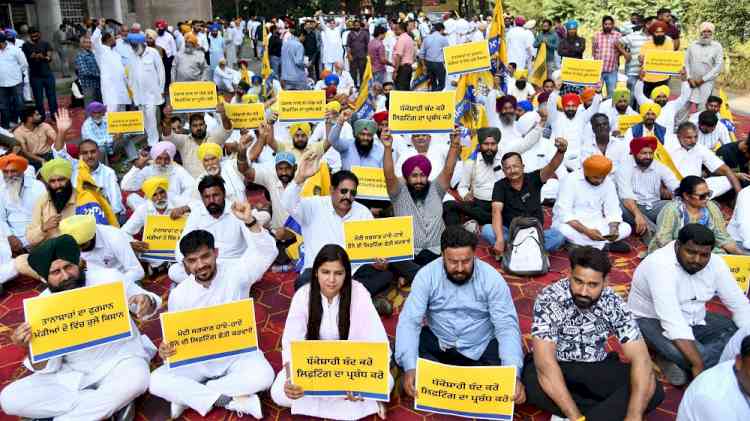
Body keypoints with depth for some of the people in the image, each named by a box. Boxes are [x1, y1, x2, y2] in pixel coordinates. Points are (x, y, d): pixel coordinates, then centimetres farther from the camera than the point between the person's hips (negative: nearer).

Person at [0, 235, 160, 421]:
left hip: (120, 358, -3)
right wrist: (32, 347, -28)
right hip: (74, 372, 3)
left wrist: (147, 301, -27)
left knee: (135, 378, -37)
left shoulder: (109, 278, -12)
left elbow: (148, 308, -2)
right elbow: (48, 367, -6)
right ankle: (113, 403, -18)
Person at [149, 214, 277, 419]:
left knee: (263, 376, -32)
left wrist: (250, 221, -44)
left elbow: (266, 252, -27)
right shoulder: (178, 294, -4)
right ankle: (231, 400, -22)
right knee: (156, 381, -21)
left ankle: (188, 396, -17)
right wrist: (165, 349, -20)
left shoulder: (235, 273, -12)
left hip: (238, 354, -2)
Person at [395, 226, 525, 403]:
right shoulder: (427, 275, -13)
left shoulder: (492, 278, -14)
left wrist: (514, 374, -35)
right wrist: (410, 367, -35)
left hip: (479, 349, 0)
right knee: (404, 353, -27)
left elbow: (507, 326, -19)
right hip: (437, 343, 1)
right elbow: (410, 321, -18)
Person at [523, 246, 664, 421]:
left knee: (653, 390, -20)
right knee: (531, 383, -37)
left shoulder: (614, 304, -14)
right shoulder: (549, 299, -24)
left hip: (598, 369, 3)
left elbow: (640, 358, -19)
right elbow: (545, 361, -32)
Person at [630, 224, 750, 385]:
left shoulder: (715, 263, -8)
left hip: (694, 320, 8)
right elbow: (672, 322, -36)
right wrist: (697, 364, -39)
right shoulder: (661, 265, -30)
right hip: (652, 320, -8)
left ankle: (673, 359, -10)